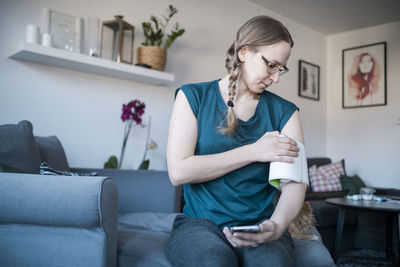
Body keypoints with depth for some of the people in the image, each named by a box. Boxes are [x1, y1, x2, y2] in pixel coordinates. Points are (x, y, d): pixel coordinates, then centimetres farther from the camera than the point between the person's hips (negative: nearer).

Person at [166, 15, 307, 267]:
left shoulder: (284, 112, 8)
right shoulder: (193, 97, 2)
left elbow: (295, 181, -3)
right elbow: (178, 171, -10)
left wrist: (277, 225, -25)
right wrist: (254, 152, -11)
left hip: (259, 225, 2)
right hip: (200, 223, -1)